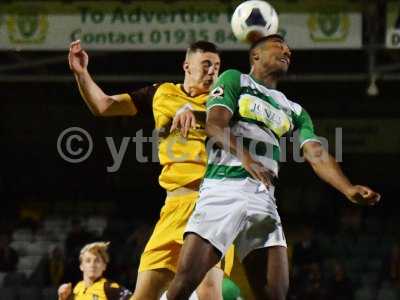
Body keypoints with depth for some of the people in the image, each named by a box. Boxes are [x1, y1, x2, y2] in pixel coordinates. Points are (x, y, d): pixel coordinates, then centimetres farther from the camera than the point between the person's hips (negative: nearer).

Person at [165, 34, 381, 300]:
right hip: (223, 186, -5)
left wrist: (349, 189, -9)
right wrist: (246, 158, -24)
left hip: (263, 197, 5)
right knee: (186, 279, -19)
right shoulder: (234, 80, 12)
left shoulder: (293, 111, 25)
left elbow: (316, 155, 12)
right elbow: (215, 124, -5)